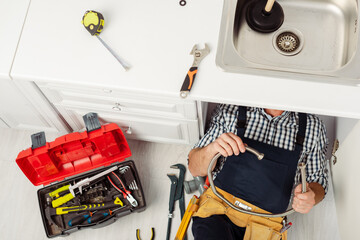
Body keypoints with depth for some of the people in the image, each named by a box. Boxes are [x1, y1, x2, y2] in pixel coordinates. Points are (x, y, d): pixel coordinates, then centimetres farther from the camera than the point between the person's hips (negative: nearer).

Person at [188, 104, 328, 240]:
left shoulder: (313, 126, 3)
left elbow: (318, 182, 14)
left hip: (265, 227, 4)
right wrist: (211, 149, -20)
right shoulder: (230, 111, 1)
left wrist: (311, 196, -11)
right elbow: (195, 169, 4)